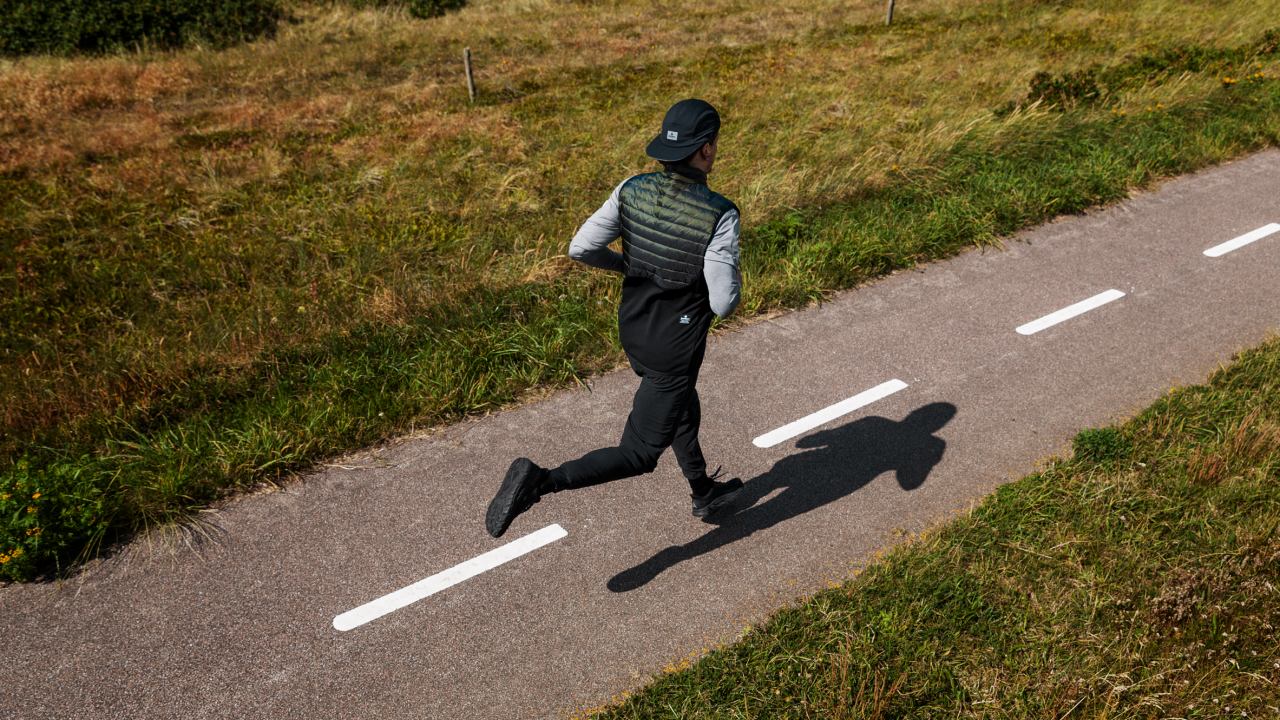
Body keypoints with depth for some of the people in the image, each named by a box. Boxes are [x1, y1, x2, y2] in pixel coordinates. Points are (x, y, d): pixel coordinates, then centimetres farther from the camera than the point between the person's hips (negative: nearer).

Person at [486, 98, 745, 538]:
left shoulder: (632, 190, -10)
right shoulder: (720, 215, -24)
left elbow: (580, 248, -10)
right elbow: (723, 303, -24)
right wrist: (731, 281, 0)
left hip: (633, 329, 7)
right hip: (674, 349, -7)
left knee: (683, 409, 31)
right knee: (638, 455, 4)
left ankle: (704, 492, 52)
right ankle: (539, 481, -14)